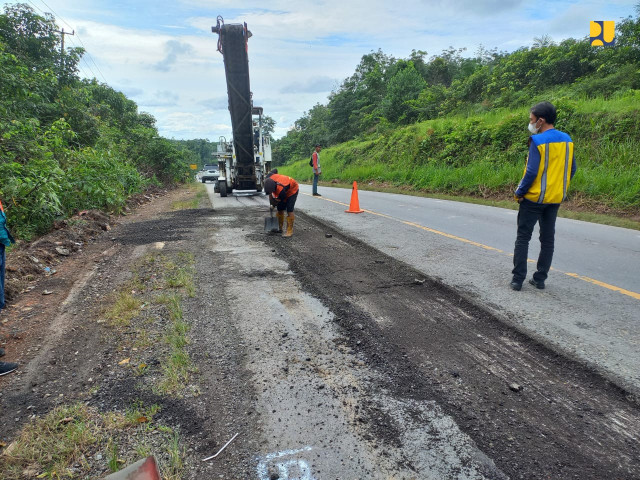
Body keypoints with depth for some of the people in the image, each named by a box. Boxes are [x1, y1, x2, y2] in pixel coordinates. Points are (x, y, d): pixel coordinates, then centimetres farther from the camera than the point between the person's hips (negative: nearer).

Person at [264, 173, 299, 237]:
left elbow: (281, 201, -22)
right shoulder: (269, 178, -27)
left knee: (289, 210, -17)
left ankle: (290, 230, -13)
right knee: (280, 209, 8)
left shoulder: (281, 190, -43)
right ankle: (279, 228, 20)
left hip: (292, 190, -8)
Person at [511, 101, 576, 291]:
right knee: (548, 239, 12)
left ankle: (518, 279, 2)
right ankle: (540, 279, 17)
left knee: (523, 237, 2)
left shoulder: (538, 141, -15)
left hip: (534, 197, -6)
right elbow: (572, 170, 10)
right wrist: (559, 188, 18)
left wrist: (519, 192, -9)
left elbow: (532, 172, -20)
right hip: (555, 198, 7)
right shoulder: (566, 140, 7)